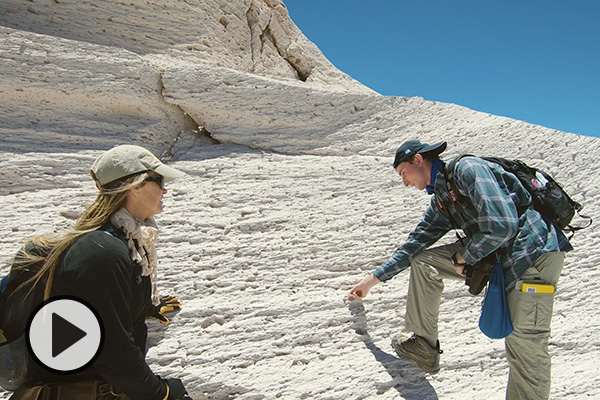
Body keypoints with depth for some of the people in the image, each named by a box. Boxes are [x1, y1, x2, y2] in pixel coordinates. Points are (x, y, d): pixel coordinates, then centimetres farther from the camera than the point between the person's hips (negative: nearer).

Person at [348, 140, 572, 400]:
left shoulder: (467, 168, -16)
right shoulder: (440, 200, 11)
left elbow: (502, 226, -25)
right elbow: (414, 244, 15)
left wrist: (462, 257, -10)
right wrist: (372, 280, 15)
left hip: (534, 249, -8)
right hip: (492, 253, 9)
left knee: (523, 343, -9)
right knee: (423, 261, 3)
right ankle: (424, 345, 10)